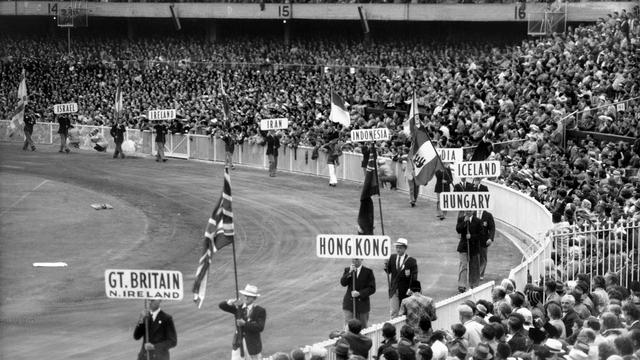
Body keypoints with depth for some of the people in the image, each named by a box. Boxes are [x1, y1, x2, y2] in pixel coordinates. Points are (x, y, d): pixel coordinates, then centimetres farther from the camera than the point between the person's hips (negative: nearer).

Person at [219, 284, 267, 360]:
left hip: (253, 345, -2)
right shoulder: (238, 307, 5)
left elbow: (260, 327, -18)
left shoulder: (260, 311, -5)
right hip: (238, 344, 2)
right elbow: (221, 306, -5)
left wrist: (245, 324, -27)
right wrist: (231, 302, -26)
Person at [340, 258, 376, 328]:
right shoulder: (347, 270, 7)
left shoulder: (368, 272, -1)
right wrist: (350, 272, -19)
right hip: (349, 304, 1)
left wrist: (359, 293, -16)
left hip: (362, 304, -1)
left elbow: (372, 289, -6)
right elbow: (343, 283, -9)